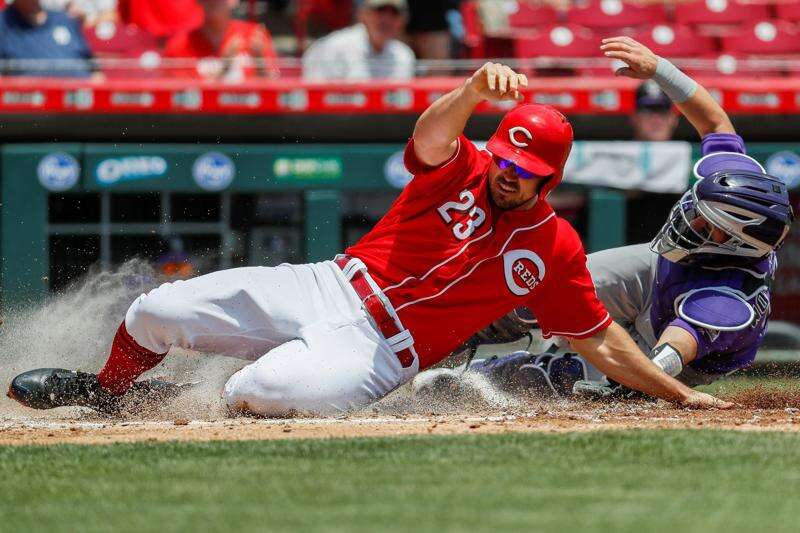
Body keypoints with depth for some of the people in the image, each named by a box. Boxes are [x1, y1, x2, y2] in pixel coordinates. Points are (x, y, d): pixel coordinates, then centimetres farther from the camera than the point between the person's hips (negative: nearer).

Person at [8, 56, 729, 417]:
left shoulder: (555, 249, 0)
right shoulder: (460, 170, 0)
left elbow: (601, 341, 8)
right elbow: (433, 132, -25)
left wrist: (678, 392, 1)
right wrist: (476, 88, -47)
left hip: (379, 350, -2)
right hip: (328, 288, 2)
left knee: (257, 392, -33)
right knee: (156, 311, -5)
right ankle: (105, 391, 29)